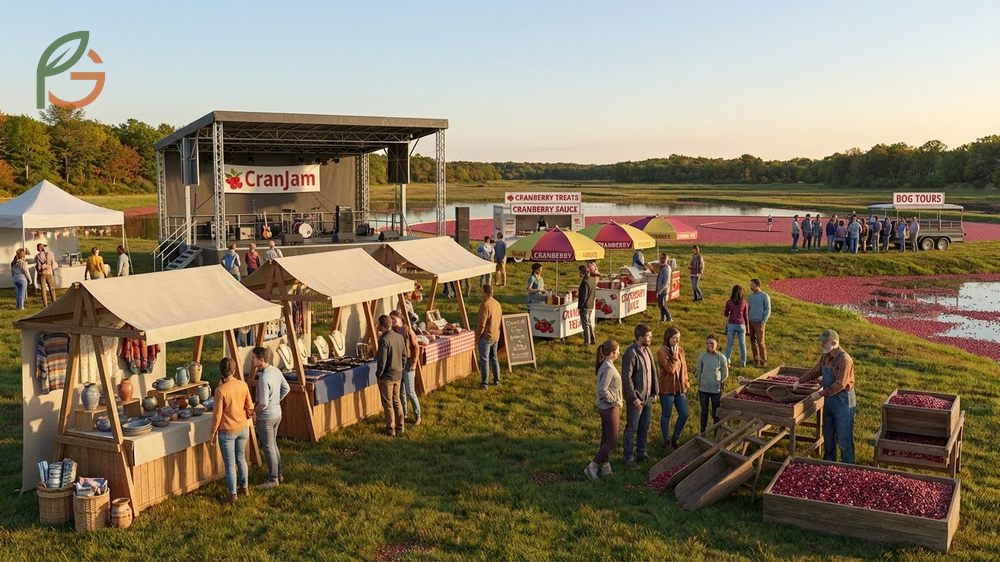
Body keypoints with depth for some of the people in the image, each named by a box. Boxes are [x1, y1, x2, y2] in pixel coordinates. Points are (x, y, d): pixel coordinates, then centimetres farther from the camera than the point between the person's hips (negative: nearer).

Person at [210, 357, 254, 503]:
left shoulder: (220, 390, -21)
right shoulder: (243, 385, -8)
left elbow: (217, 414, -15)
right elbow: (249, 407, 2)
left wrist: (213, 432, -3)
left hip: (227, 431, -5)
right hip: (243, 428, 5)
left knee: (229, 464, 7)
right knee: (241, 458, 23)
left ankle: (233, 495, 14)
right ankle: (244, 487, 34)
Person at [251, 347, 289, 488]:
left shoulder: (263, 378, -27)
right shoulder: (276, 371, -1)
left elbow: (263, 404, -26)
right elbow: (286, 389, 13)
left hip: (266, 417, -9)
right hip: (277, 413, 9)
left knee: (268, 448, 4)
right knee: (273, 445, 21)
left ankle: (273, 479, 14)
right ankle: (279, 473, 31)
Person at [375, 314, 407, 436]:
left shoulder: (384, 340, -23)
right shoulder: (399, 337, 0)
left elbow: (382, 361, -21)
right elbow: (404, 356, 8)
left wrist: (378, 374, -7)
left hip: (386, 377, -7)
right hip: (398, 375, 7)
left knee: (388, 404, 6)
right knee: (396, 401, 18)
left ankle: (391, 429, 14)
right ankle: (400, 427, 25)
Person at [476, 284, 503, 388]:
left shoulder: (485, 305, -19)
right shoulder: (497, 304, 6)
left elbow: (481, 324, -19)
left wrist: (477, 338, -11)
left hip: (486, 337, -8)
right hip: (496, 336, 8)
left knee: (484, 360, -3)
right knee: (494, 357, 19)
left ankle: (484, 383, -1)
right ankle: (497, 380, 25)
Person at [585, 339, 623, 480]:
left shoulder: (606, 365, 7)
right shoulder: (608, 368, -23)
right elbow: (602, 390, -29)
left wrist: (618, 399, 10)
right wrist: (615, 401, -17)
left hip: (607, 407, 10)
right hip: (610, 409, -10)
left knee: (606, 439, 16)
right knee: (612, 441, -3)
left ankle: (605, 467, 26)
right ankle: (592, 467, 0)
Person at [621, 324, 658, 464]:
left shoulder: (646, 350, 8)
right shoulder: (631, 353, -19)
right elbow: (626, 377, -21)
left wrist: (654, 392, 11)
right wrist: (634, 398, -20)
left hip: (647, 397, 8)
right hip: (636, 398, -8)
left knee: (644, 427, 17)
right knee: (632, 428, 2)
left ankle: (641, 453, 30)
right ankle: (629, 457, 12)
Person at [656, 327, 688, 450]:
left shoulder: (680, 350, 5)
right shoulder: (662, 352, -15)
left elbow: (684, 368, 13)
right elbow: (670, 369, -23)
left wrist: (686, 383, 12)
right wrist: (675, 355, -20)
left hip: (680, 388, 6)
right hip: (667, 389, -6)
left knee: (684, 415, 7)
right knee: (666, 416, 8)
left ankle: (675, 438, 26)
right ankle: (666, 440, 24)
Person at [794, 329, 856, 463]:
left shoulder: (844, 359, -23)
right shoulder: (825, 356, 4)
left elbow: (840, 384, -24)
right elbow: (815, 371, 17)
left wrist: (820, 394, -22)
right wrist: (799, 381, 9)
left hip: (843, 401, -8)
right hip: (829, 400, 8)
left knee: (843, 437, 1)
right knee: (828, 434, 19)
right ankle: (828, 462, 33)